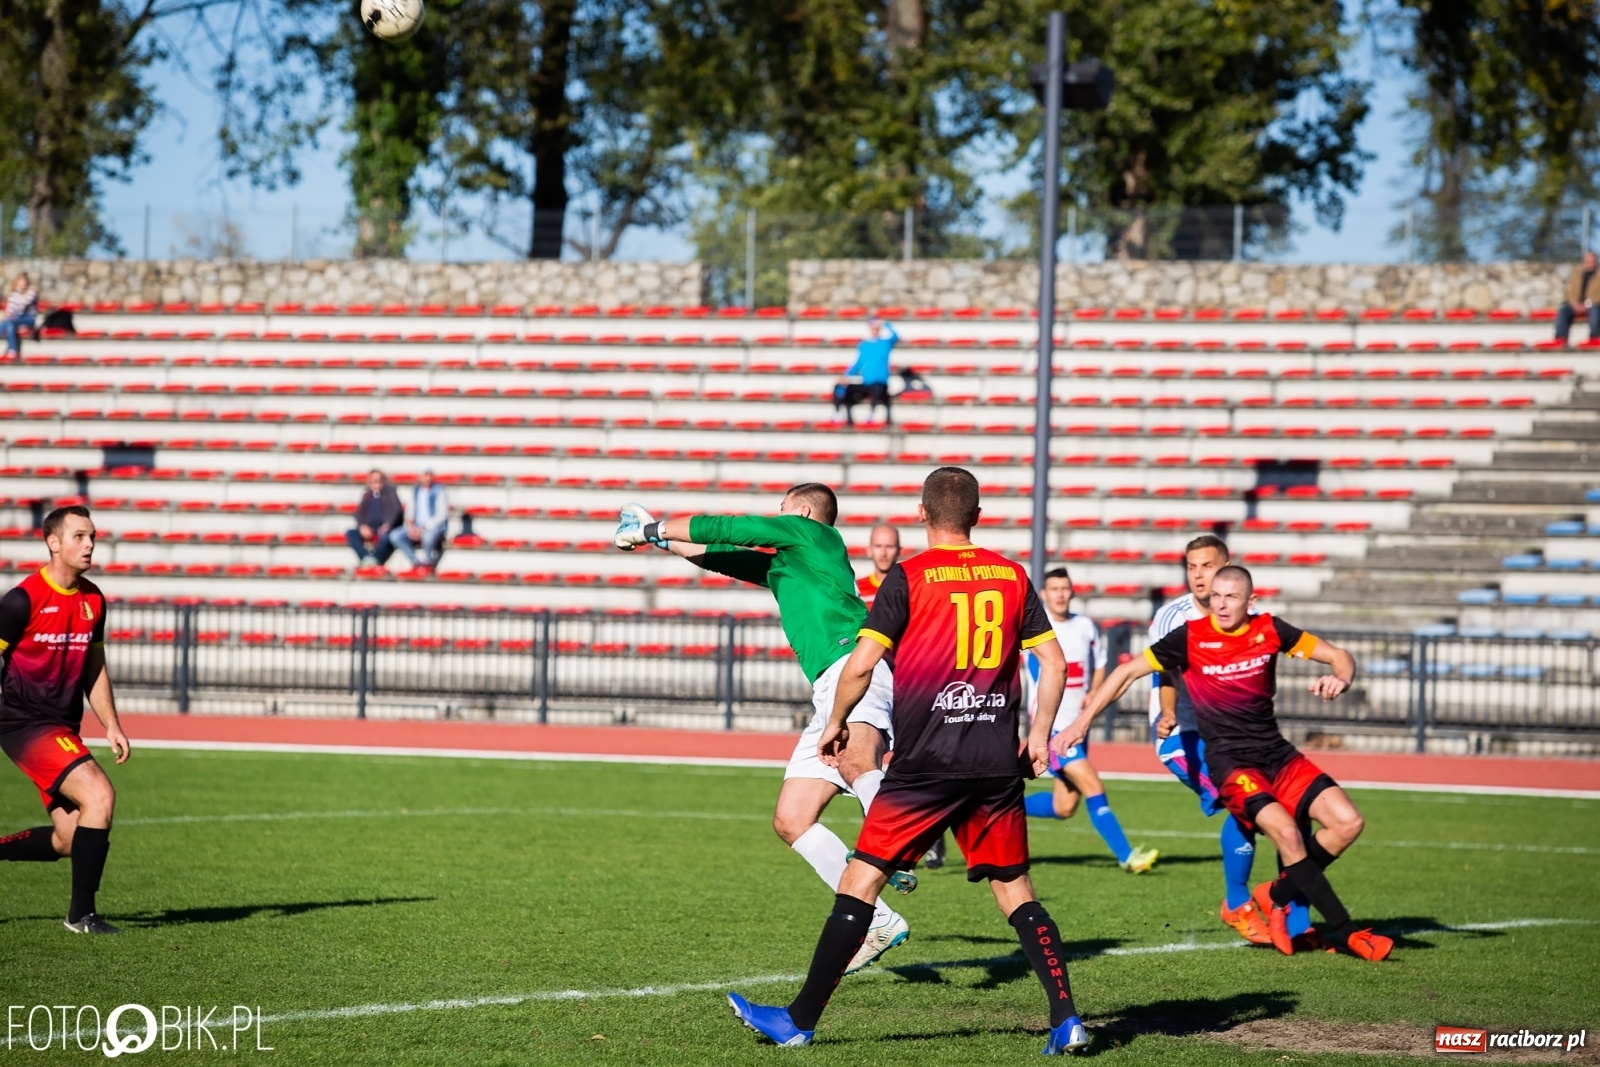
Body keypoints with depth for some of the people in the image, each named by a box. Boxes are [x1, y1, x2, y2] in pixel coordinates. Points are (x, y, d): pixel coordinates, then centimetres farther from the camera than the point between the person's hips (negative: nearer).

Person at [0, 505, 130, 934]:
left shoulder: (93, 600, 8)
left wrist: (111, 725, 10)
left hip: (63, 730, 8)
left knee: (68, 840, 4)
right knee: (99, 794, -22)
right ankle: (81, 912, -14)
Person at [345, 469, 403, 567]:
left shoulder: (390, 493, 5)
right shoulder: (367, 496, 16)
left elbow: (396, 510, -7)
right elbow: (360, 512, 8)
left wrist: (387, 525, -25)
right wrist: (362, 526, -14)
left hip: (385, 529, -4)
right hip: (369, 529, 4)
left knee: (386, 535, -39)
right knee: (350, 533, -21)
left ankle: (374, 560, -42)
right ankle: (366, 558, -36)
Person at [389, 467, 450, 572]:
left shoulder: (438, 491, -4)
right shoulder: (415, 492, 13)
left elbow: (442, 515, -11)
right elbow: (411, 511, 15)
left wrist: (424, 528, -20)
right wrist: (410, 525, -8)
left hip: (435, 527, -6)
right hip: (417, 527, 6)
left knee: (428, 536, -41)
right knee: (395, 536, -18)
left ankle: (428, 562, -15)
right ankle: (416, 561, -19)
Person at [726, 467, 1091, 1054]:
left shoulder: (908, 577, -5)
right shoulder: (1012, 575, 8)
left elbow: (862, 663, -9)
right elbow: (1053, 661, 8)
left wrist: (836, 722, 6)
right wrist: (1040, 733, 16)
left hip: (926, 763, -4)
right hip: (998, 762, 4)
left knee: (861, 879, 1)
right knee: (1015, 890, 11)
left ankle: (800, 1020, 3)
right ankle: (1066, 1017, 1)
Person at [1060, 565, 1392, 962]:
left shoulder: (1269, 630, 1)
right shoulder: (1191, 637, -7)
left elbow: (1339, 656, 8)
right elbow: (1128, 672, -1)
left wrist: (1340, 679, -16)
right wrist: (1083, 721, -4)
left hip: (1278, 753, 5)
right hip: (1229, 761, -5)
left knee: (1347, 822, -10)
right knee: (1286, 831, -28)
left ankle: (1278, 896, 10)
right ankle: (1345, 932, -18)